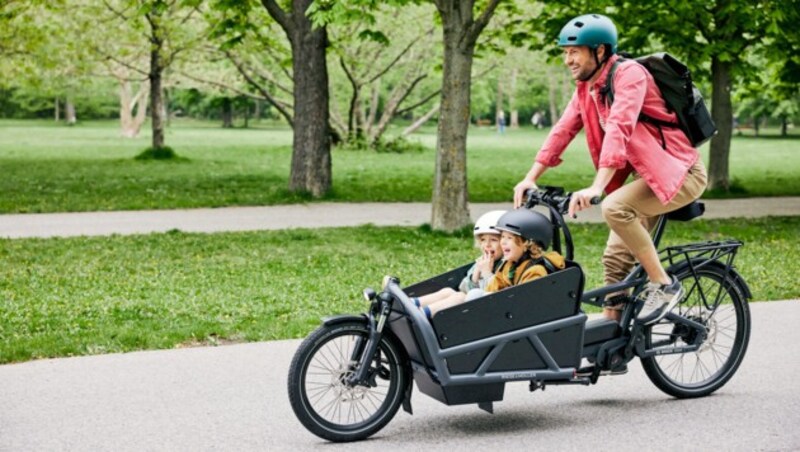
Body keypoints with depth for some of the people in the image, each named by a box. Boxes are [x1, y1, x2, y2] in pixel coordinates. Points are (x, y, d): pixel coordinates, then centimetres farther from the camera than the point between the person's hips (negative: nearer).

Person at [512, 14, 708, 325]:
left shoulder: (628, 74, -19)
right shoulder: (585, 88, 6)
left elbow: (619, 129, -32)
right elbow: (562, 131, 2)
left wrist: (596, 188, -43)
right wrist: (530, 178, -9)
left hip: (679, 173, -9)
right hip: (647, 174, 9)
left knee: (614, 207, -30)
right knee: (615, 257, 4)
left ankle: (663, 285, -17)